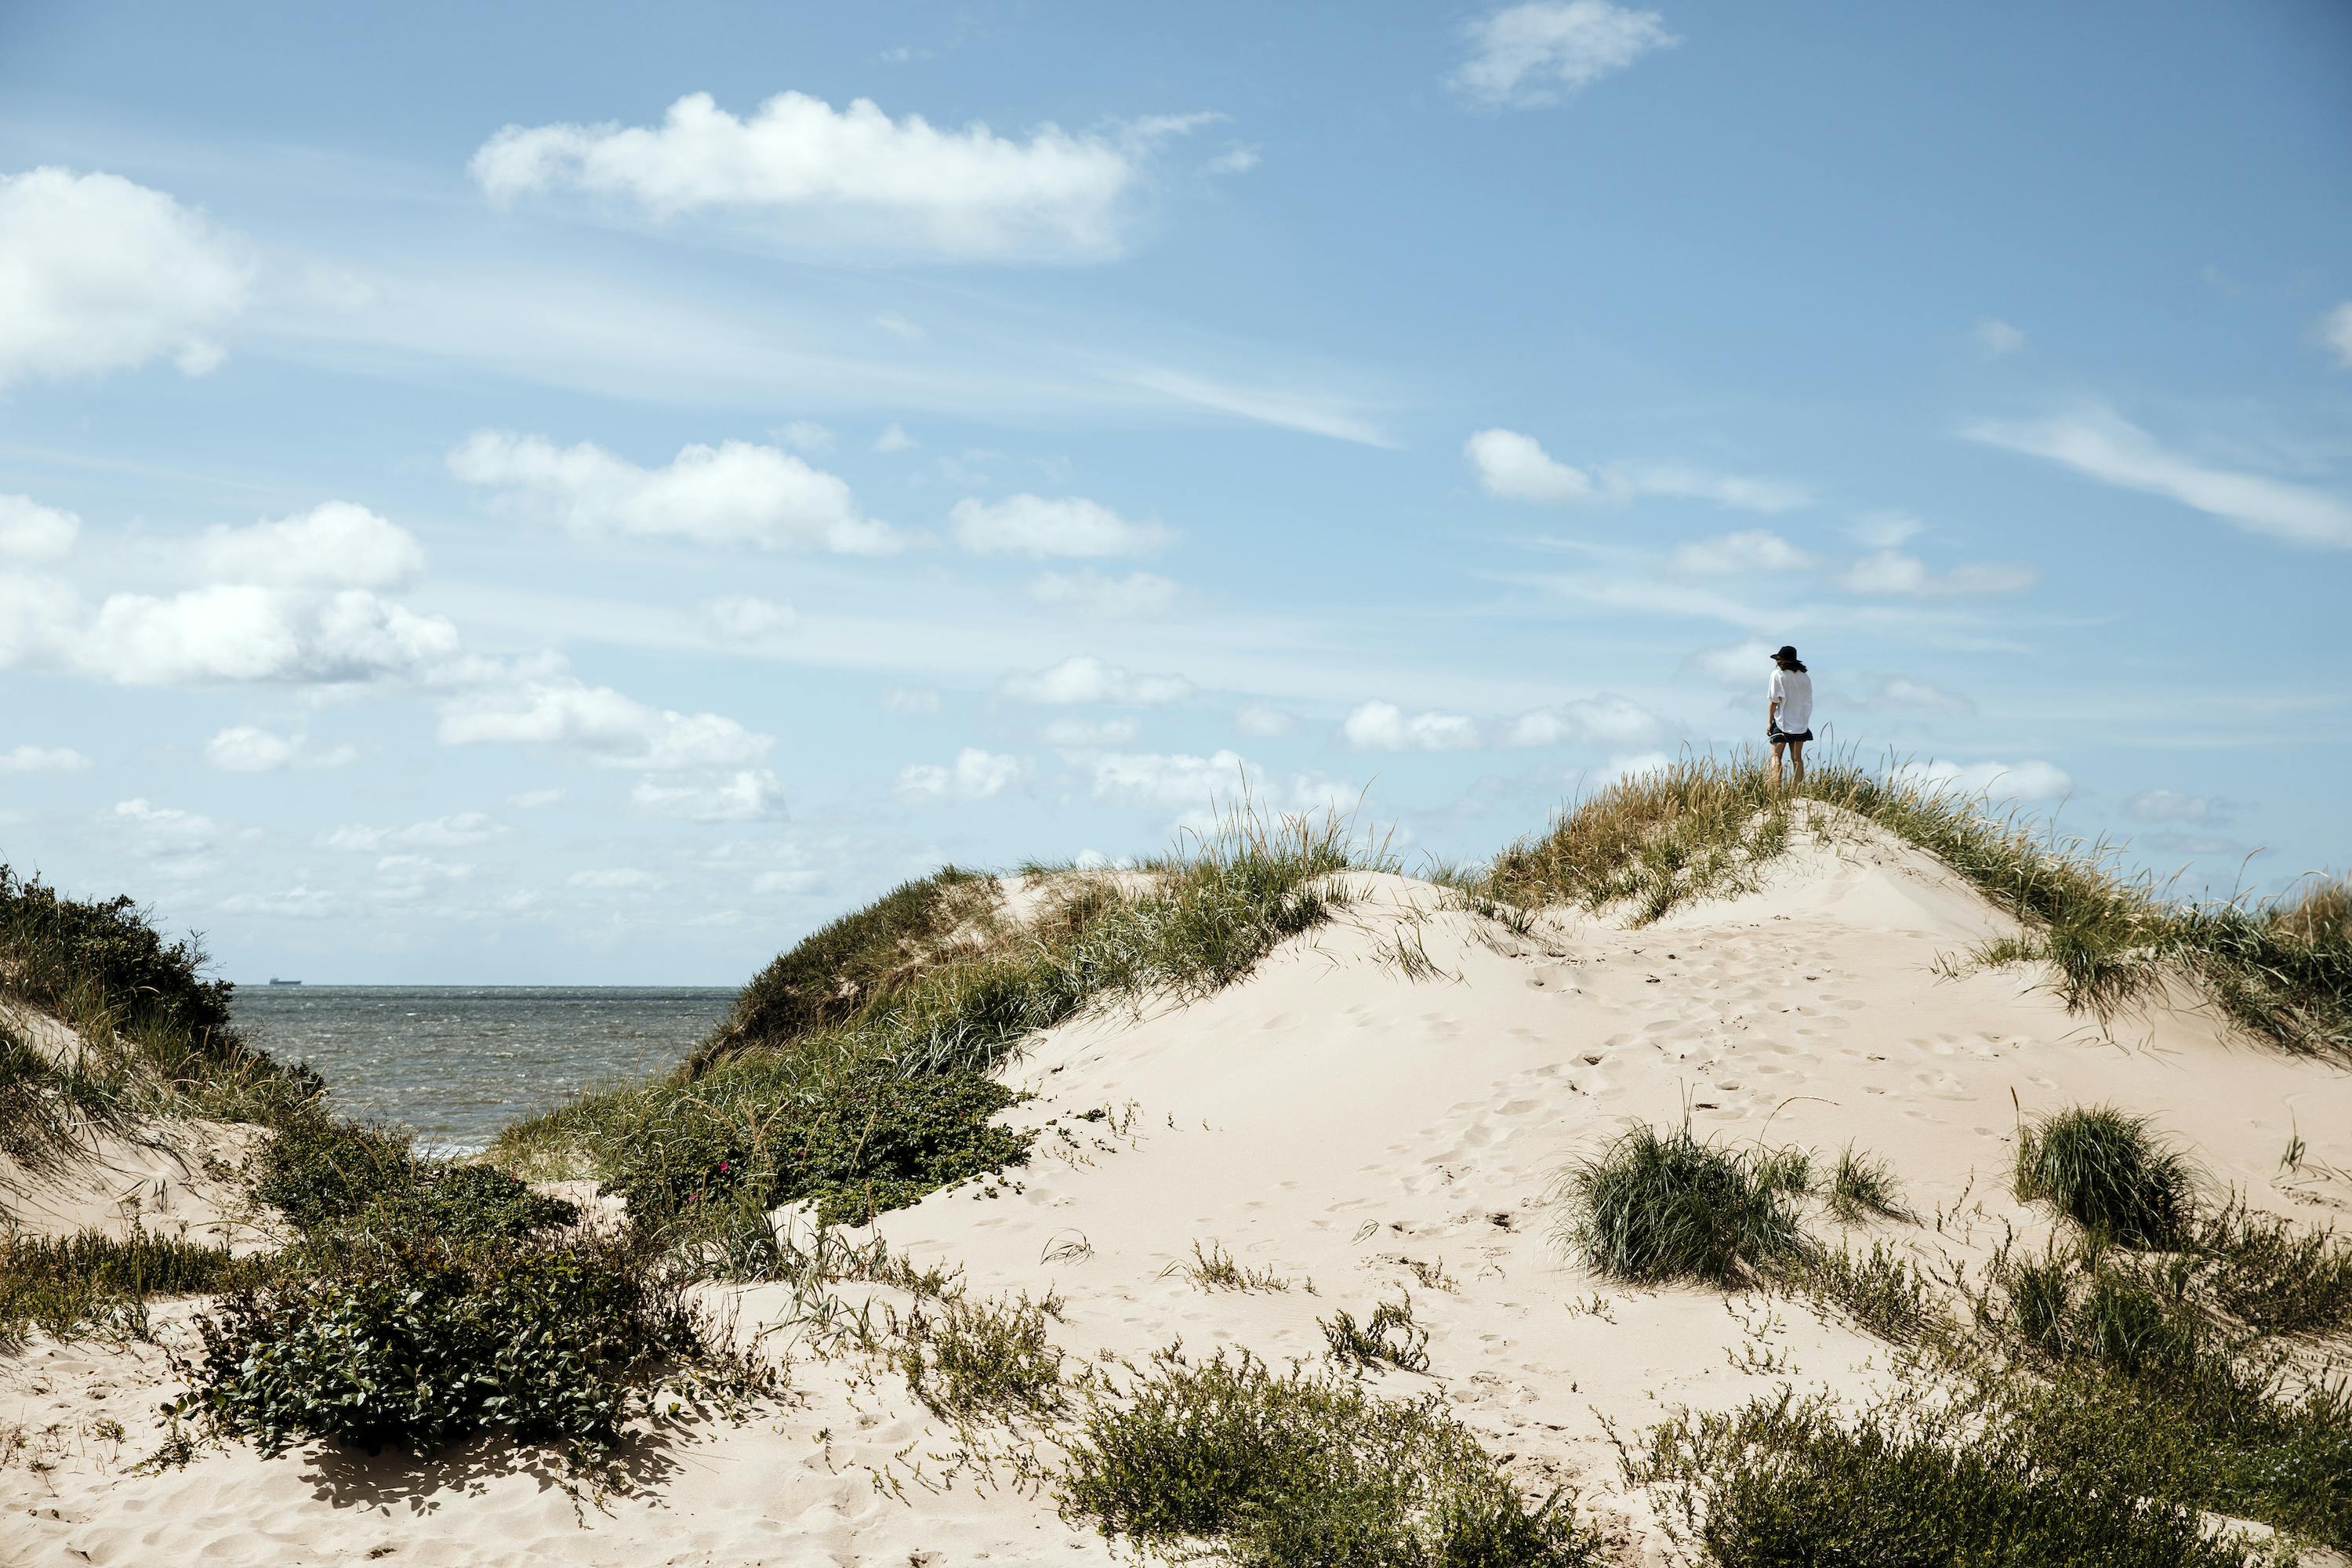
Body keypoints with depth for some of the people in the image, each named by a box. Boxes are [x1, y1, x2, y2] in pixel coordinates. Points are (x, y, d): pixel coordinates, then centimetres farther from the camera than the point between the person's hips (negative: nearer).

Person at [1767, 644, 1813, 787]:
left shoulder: (1778, 675, -7)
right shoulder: (1805, 677, 8)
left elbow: (1773, 700, -8)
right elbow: (1808, 701, 10)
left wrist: (1769, 722, -4)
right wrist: (1804, 720, 16)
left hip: (1782, 723, -5)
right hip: (1801, 724, 5)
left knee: (1776, 756, -3)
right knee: (1797, 758, 10)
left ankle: (1776, 789, -16)